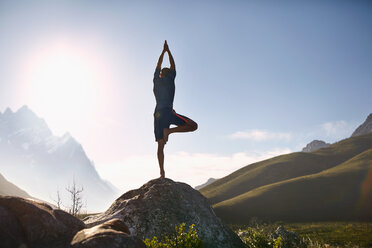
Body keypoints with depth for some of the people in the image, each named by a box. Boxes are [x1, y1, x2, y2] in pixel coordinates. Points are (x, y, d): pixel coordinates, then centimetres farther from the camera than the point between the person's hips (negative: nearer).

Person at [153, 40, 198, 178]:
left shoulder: (156, 81, 19)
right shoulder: (169, 79, 9)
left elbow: (158, 67, 33)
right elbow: (173, 66, 22)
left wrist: (163, 51, 40)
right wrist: (168, 51, 32)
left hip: (157, 114, 5)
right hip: (167, 112, -5)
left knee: (160, 145, 3)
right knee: (193, 126, -7)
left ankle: (162, 172, -6)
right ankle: (169, 130, -21)